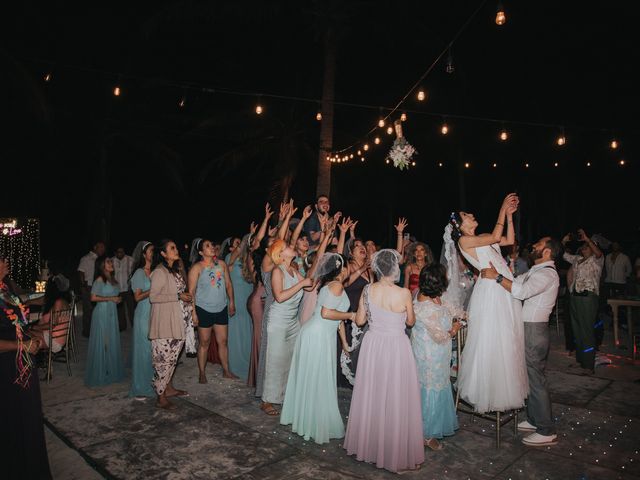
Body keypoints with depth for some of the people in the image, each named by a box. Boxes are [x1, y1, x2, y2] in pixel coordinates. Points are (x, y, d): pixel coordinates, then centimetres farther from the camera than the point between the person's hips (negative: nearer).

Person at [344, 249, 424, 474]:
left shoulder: (368, 290, -6)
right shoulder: (404, 294, -14)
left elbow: (360, 320, 2)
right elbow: (410, 322, 1)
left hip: (373, 345, 4)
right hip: (397, 347, -4)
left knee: (371, 396, 17)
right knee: (396, 399, 8)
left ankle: (368, 445, 33)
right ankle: (396, 452, 21)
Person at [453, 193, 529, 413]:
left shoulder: (482, 238, 16)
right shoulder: (464, 240, -8)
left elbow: (509, 240, 15)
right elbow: (496, 237, -14)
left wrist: (509, 215, 10)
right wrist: (502, 210, -7)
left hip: (506, 290, 8)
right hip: (490, 291, -8)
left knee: (508, 341, 14)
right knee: (491, 342, 1)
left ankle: (507, 387, 30)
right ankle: (487, 391, 17)